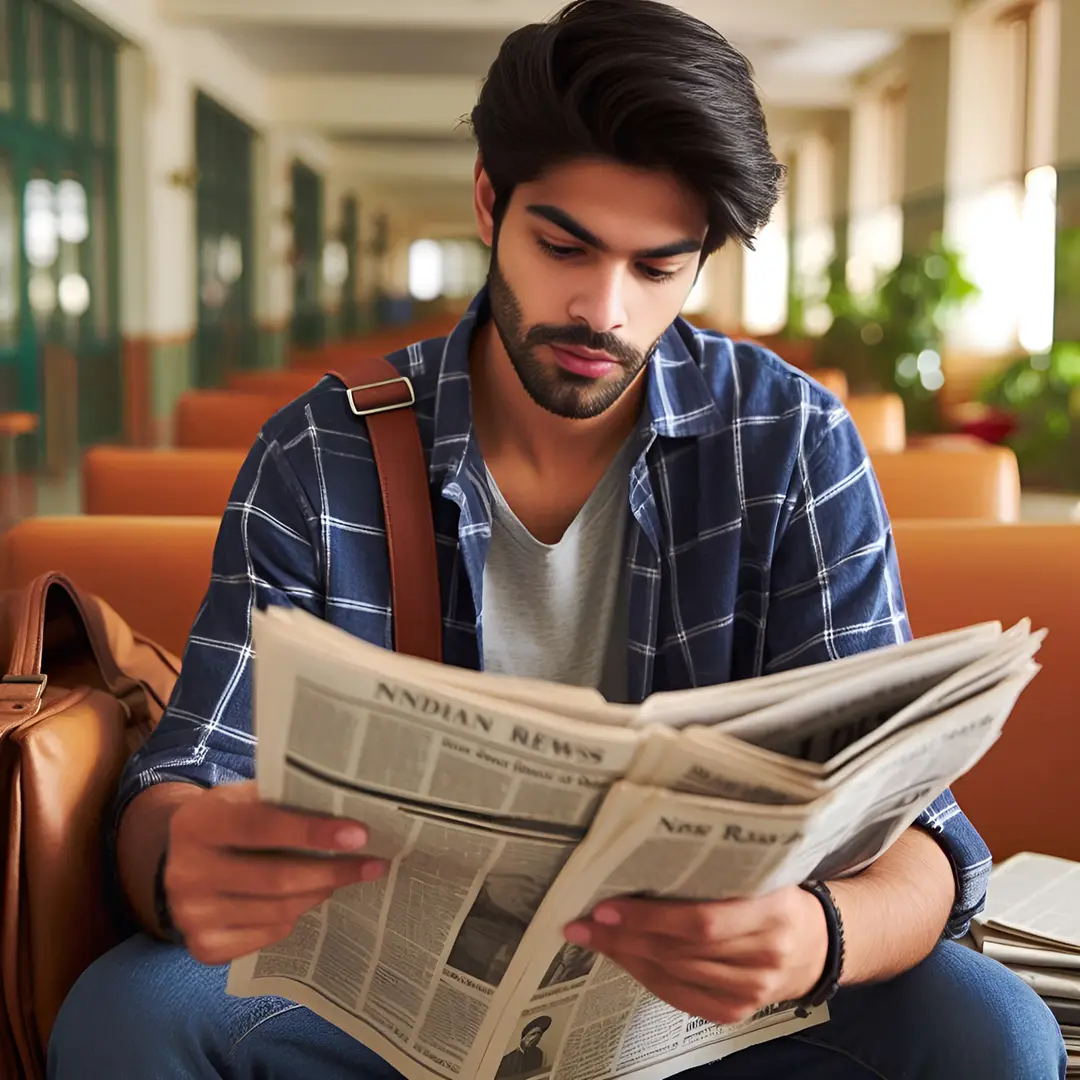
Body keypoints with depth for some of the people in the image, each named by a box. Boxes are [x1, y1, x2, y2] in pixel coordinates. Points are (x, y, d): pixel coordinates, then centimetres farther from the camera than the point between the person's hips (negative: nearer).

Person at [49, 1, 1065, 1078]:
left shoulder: (794, 449, -8)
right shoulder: (316, 462, -8)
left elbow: (907, 822, -12)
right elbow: (181, 784, -9)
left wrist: (817, 934, -38)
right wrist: (182, 865, -36)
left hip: (701, 977, 0)